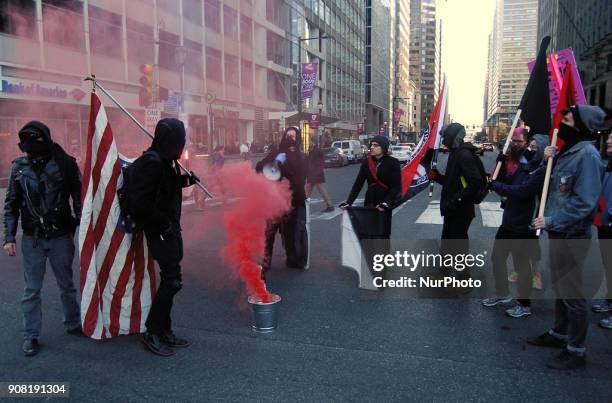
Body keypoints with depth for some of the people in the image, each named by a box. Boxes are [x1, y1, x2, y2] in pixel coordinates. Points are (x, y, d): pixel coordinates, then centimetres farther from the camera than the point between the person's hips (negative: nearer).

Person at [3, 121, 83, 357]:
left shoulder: (65, 163, -9)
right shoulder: (19, 167, -2)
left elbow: (79, 198, -4)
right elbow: (11, 204, 4)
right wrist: (9, 237, -1)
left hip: (61, 237, -1)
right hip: (32, 240, 1)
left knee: (67, 285, 15)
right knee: (32, 290, 8)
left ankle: (73, 324, 33)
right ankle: (31, 336, 22)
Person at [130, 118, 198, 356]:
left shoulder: (165, 160, 9)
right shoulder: (152, 162, -20)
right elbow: (140, 201, -24)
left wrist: (185, 180, 11)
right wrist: (164, 223, -19)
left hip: (170, 229, 10)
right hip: (160, 232, -10)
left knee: (170, 280, 15)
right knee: (172, 280, -6)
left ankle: (164, 331, 27)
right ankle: (152, 332, 9)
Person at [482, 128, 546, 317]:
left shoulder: (540, 170, -18)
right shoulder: (519, 163, 9)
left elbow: (521, 190, -28)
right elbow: (504, 185, 4)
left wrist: (494, 184, -18)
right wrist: (502, 163, -8)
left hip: (524, 225, -9)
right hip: (508, 220, 9)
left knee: (522, 263, 4)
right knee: (497, 258, 19)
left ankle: (524, 305, 21)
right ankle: (502, 293, 39)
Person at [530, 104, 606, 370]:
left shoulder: (587, 154, -18)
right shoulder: (568, 152, 11)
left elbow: (584, 201, -23)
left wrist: (552, 221, -20)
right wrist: (549, 161, 3)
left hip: (572, 236, -9)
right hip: (558, 232, 9)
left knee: (572, 293, 0)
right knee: (560, 287, 20)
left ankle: (576, 350, 13)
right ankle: (559, 334, 36)